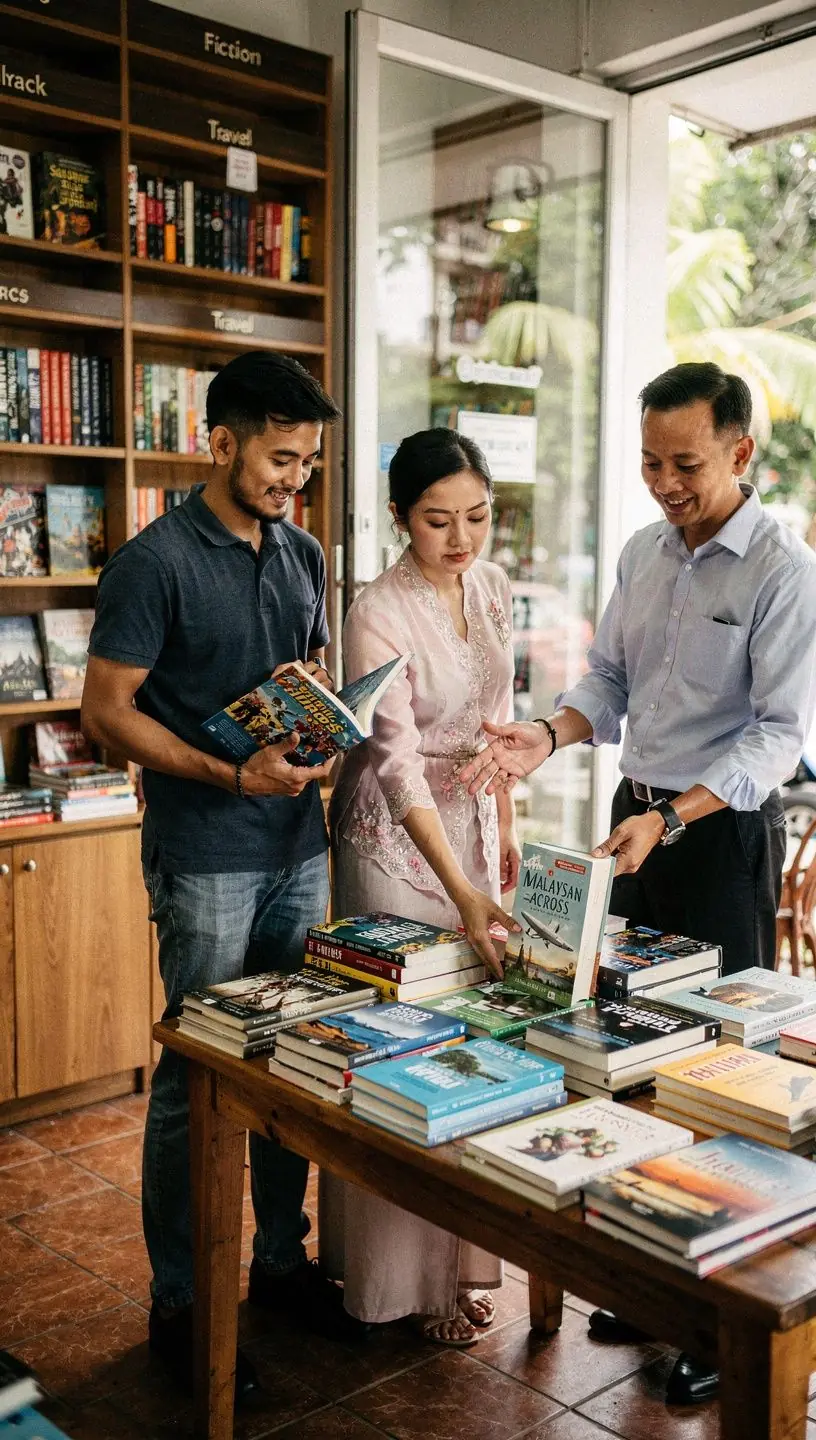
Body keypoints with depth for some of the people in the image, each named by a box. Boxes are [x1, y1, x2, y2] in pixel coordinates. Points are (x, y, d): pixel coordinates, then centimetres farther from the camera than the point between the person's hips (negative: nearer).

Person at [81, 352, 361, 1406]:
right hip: (204, 856, -6)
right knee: (196, 1073, 2)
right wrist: (234, 775, -21)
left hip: (299, 844, 7)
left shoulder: (303, 555, 10)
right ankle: (177, 1302, 18)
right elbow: (106, 709, -11)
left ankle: (282, 1261, 31)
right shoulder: (156, 562, -10)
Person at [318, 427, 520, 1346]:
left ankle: (459, 1251, 29)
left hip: (475, 823, 7)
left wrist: (504, 824, 14)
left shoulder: (491, 587, 2)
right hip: (397, 840, -6)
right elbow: (400, 763, -27)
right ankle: (407, 1276, 17)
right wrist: (461, 893, -35)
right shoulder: (377, 617, -19)